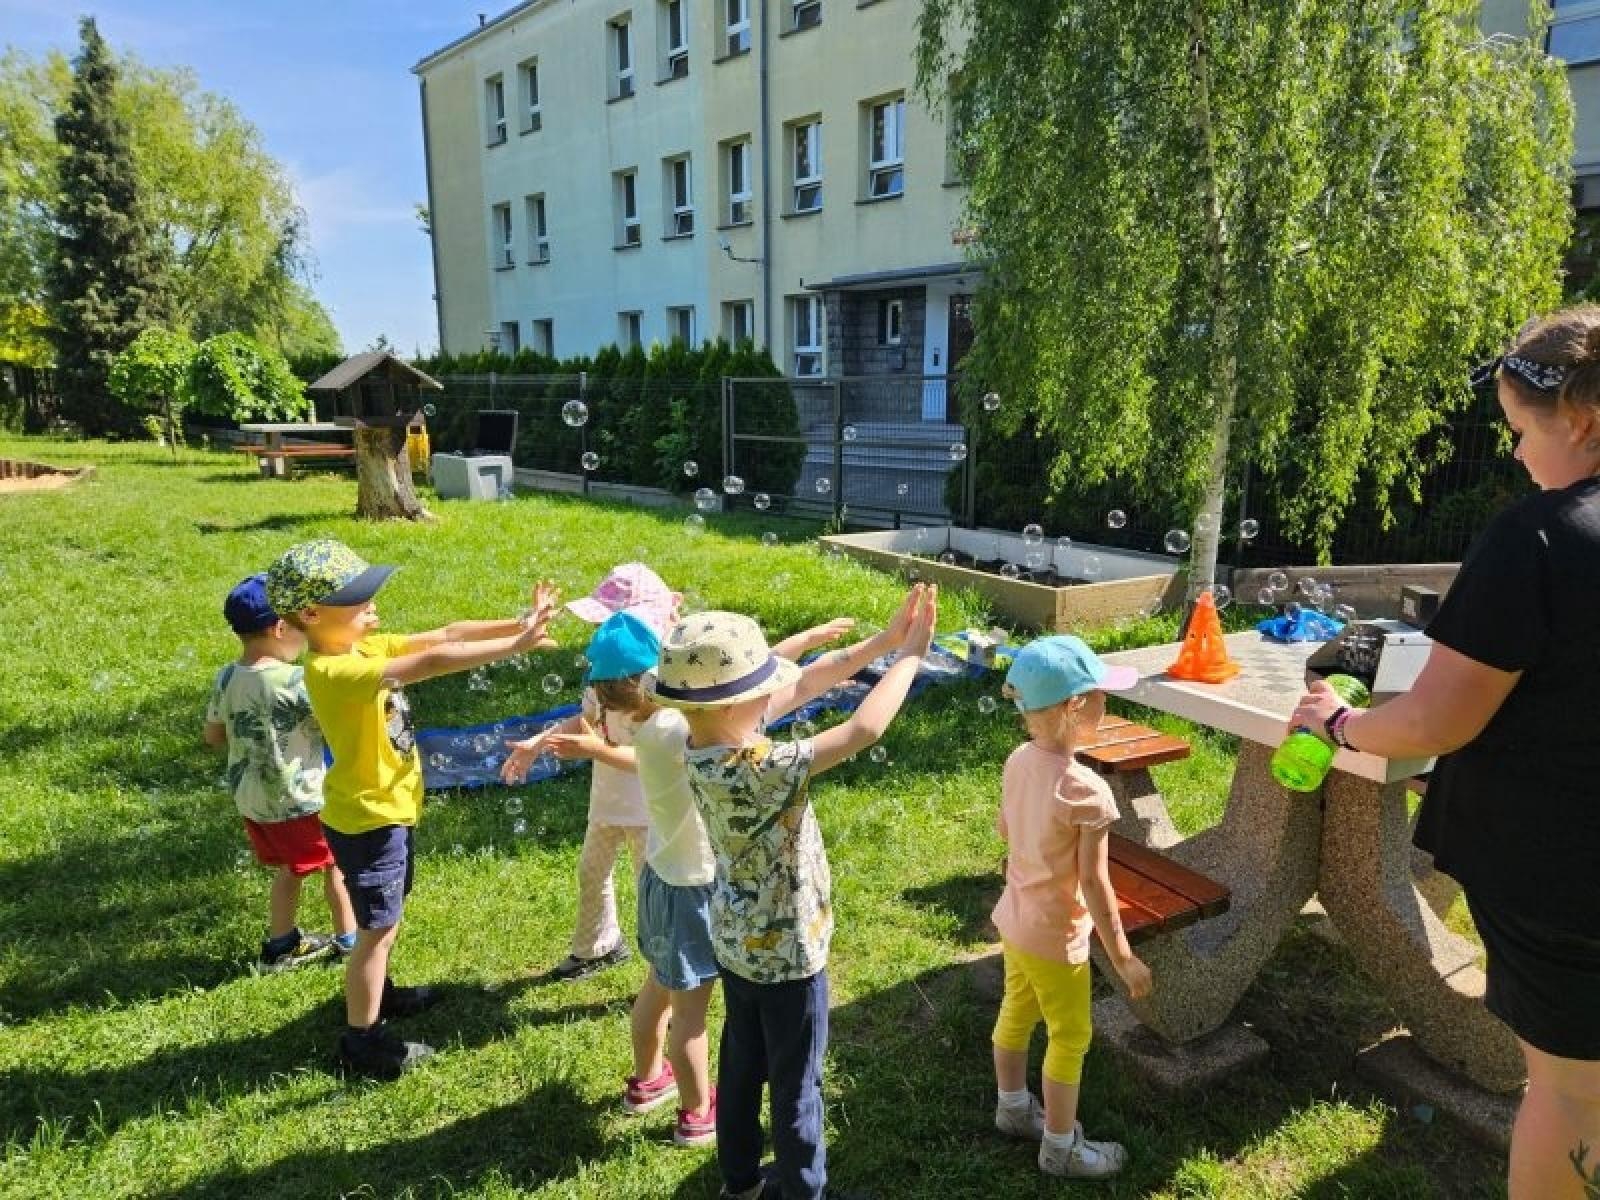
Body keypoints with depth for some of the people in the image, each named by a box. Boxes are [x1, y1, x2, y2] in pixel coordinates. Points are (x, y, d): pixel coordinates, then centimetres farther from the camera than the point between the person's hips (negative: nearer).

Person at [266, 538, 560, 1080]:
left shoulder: (368, 647, -2)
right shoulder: (333, 671, -30)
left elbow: (444, 634, -5)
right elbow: (431, 662, -39)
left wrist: (517, 624, -17)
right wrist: (517, 645, -39)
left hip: (390, 809, 9)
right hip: (366, 821, -9)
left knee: (384, 920, 26)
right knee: (379, 927, 6)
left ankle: (377, 994, 48)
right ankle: (362, 1040, 23)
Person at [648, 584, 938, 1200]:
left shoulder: (705, 742, -12)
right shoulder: (759, 770, -38)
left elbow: (807, 682, -6)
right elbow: (864, 729, -34)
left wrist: (882, 640, -9)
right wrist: (911, 654, -20)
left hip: (737, 940, 8)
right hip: (786, 952, -8)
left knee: (741, 1066, 27)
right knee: (795, 1086, 16)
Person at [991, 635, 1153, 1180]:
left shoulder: (1018, 760, -9)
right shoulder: (1087, 790, -31)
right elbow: (1094, 883, -24)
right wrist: (1123, 956, -13)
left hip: (1014, 918, 7)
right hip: (1056, 936, -7)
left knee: (1016, 1014, 25)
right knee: (1070, 1039, 14)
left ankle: (1013, 1108, 47)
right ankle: (1061, 1149, 32)